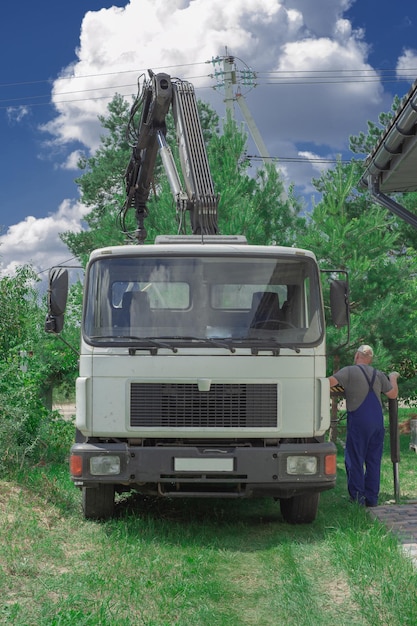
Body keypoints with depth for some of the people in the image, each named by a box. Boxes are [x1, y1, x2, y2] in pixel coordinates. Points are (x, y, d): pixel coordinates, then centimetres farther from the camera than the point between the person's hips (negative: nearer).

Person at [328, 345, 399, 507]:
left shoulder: (349, 371, -5)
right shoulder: (378, 374, 11)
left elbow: (330, 382, -18)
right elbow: (393, 394, 16)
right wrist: (393, 378, 33)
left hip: (358, 422, -5)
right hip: (377, 422, 5)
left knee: (355, 459, 1)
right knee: (373, 460, 10)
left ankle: (358, 497, -2)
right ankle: (372, 498, 12)